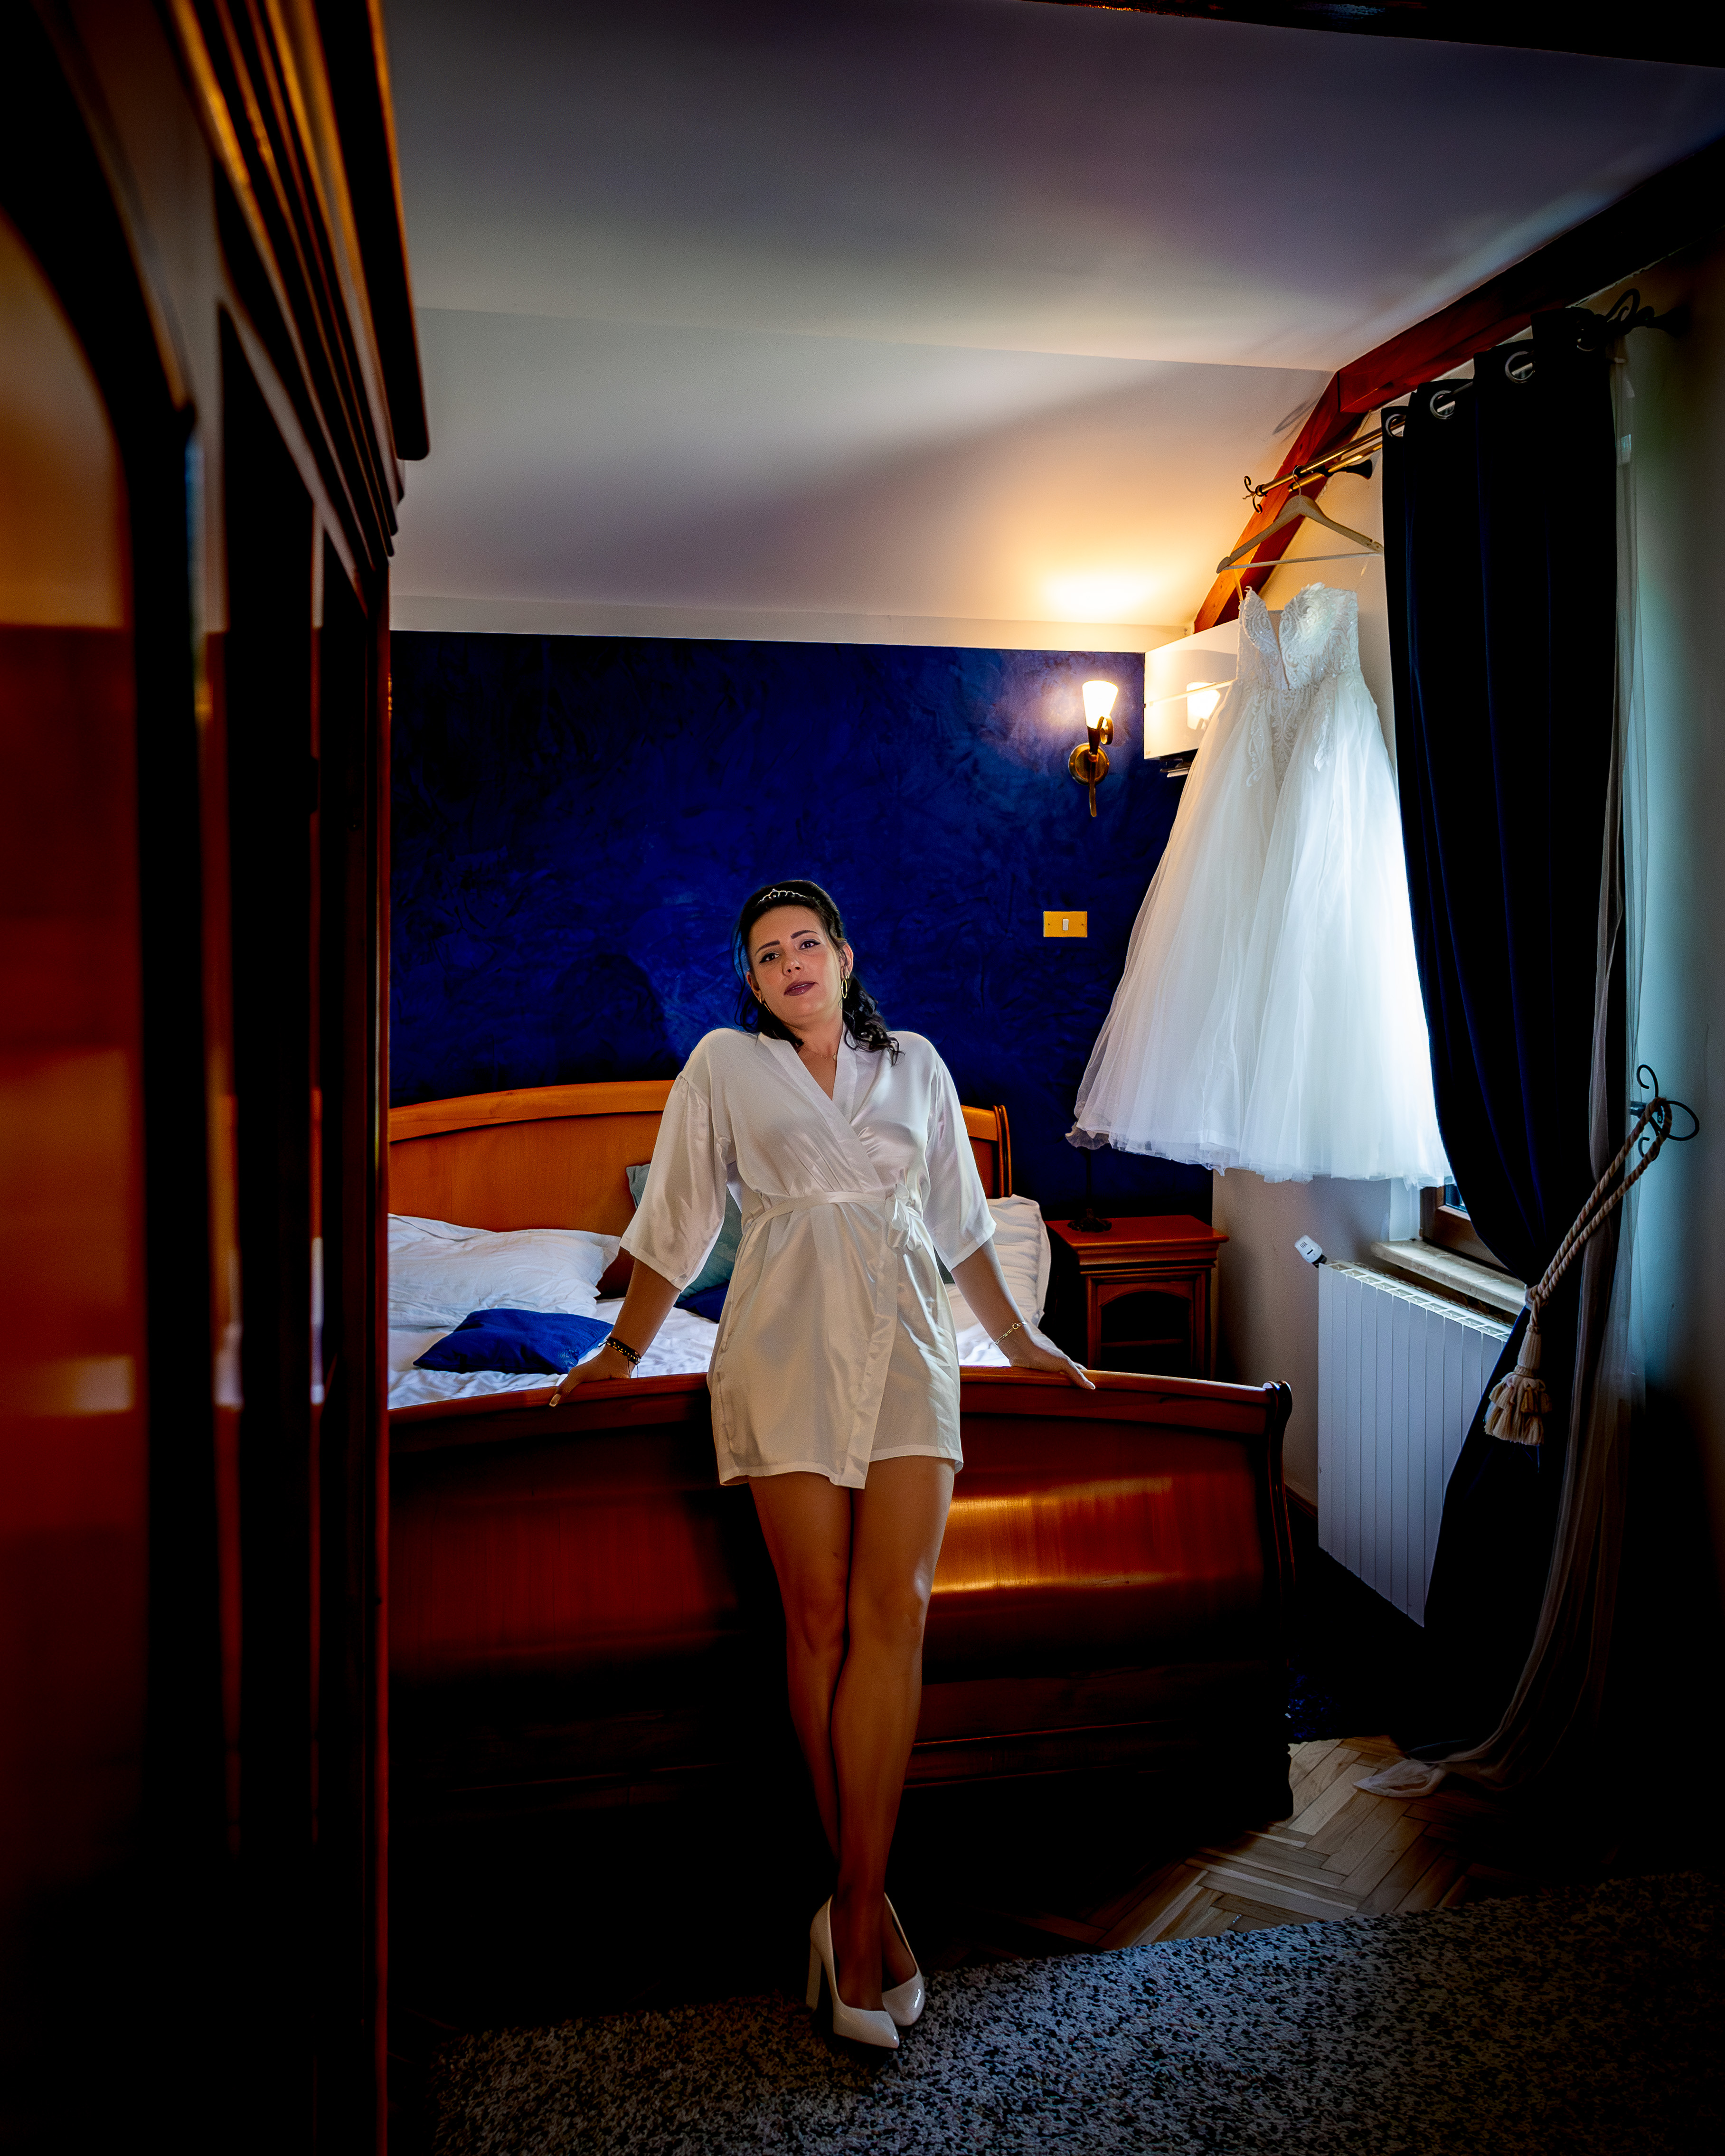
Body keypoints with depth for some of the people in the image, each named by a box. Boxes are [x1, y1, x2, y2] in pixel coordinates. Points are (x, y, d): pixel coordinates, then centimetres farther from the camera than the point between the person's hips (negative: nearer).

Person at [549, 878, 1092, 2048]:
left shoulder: (915, 1064, 16)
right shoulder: (724, 1065, 9)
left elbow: (961, 1218, 23)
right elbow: (679, 1221, 13)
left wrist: (1019, 1335, 27)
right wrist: (622, 1351, 14)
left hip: (905, 1344, 2)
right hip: (786, 1349, -1)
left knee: (896, 1610, -11)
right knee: (820, 1619, -2)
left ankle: (853, 1905, -4)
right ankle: (868, 1900, 11)